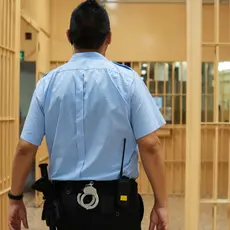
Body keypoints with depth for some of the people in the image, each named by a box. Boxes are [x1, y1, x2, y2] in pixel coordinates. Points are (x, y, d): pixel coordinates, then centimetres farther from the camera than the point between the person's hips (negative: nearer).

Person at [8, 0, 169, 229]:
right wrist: (160, 203, -4)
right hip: (117, 202, -2)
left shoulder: (48, 83, -2)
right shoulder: (127, 79, -7)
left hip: (67, 201, 2)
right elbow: (150, 146, -11)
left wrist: (15, 198, 11)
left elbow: (25, 148, -1)